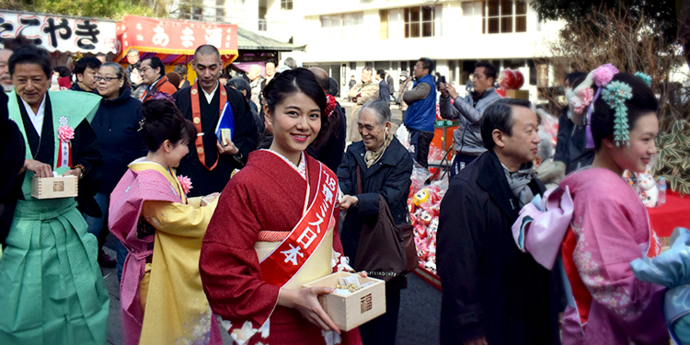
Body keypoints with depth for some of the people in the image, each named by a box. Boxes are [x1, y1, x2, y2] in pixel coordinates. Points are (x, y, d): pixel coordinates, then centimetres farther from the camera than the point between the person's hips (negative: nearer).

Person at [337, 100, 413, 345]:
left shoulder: (401, 159, -11)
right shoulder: (354, 152, 6)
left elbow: (390, 197, -22)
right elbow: (342, 180, -8)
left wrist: (356, 201, -37)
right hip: (354, 239, 5)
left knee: (384, 303, 9)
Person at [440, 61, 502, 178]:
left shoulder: (495, 101, -7)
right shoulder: (469, 98, 14)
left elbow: (477, 117, -22)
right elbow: (448, 114, 13)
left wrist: (456, 97, -20)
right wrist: (445, 97, -5)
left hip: (479, 157, -6)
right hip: (461, 155, 6)